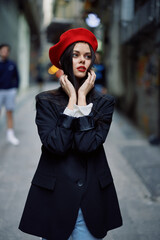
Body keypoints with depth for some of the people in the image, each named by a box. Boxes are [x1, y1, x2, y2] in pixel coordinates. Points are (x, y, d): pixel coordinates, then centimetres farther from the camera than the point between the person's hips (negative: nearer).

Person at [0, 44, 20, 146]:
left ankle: (10, 135, 11)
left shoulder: (12, 64, 4)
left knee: (10, 113, 5)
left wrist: (15, 89, 4)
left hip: (10, 92, 2)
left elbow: (16, 78, 14)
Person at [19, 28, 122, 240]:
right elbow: (56, 145, -18)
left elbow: (88, 144, -16)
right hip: (54, 195, -1)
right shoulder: (46, 101, -3)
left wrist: (82, 98, -12)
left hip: (91, 199, 1)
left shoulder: (104, 102, 0)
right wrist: (72, 100, -13)